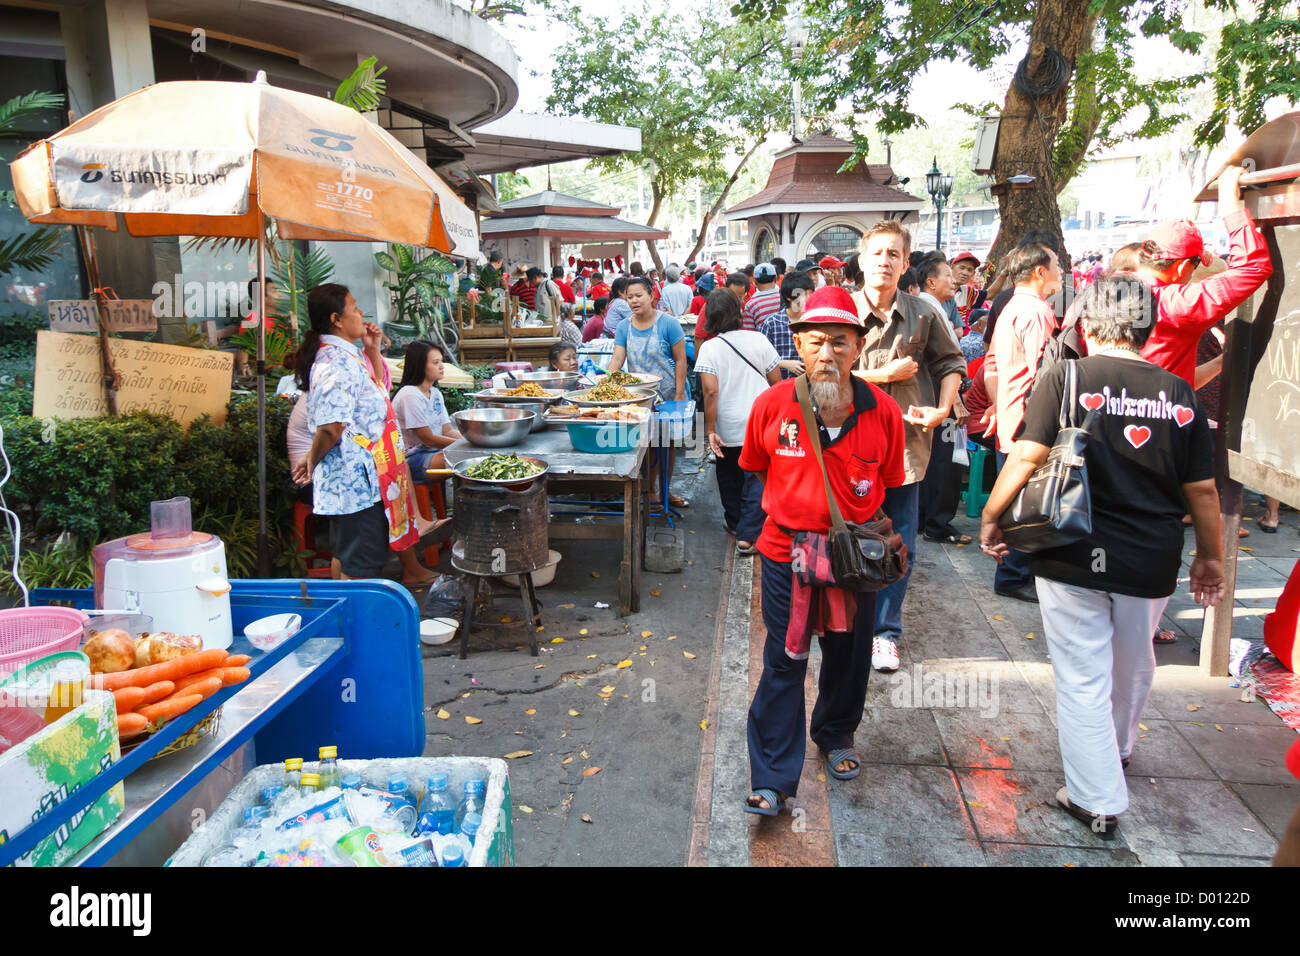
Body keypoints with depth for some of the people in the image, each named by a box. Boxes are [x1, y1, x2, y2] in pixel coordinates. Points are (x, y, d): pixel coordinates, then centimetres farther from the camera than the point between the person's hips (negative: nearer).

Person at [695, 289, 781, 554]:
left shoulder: (709, 348, -10)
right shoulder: (758, 340, -4)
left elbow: (711, 392, -17)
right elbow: (776, 381, 2)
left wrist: (710, 430, -12)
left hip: (727, 430, 0)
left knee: (729, 478, 21)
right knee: (757, 480, 5)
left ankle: (735, 523, 37)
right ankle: (747, 536, -2)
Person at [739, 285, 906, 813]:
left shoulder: (883, 412, -10)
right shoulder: (772, 404, -12)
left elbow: (886, 482, 6)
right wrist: (799, 506, 7)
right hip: (787, 550, -1)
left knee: (848, 656, 19)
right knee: (783, 662, 4)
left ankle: (836, 735, 48)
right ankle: (772, 778, 16)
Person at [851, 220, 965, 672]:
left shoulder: (923, 315, 3)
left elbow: (950, 363, 13)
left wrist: (943, 409, -3)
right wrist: (886, 373, -11)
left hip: (906, 442, 2)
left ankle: (886, 632, 22)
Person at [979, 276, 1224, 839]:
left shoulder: (1066, 378, -10)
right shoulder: (1180, 394, 1)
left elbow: (1027, 457, -18)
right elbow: (1201, 489, 4)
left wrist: (990, 517, -5)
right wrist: (1209, 557, 17)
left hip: (1075, 556, -4)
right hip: (1151, 562, 4)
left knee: (1082, 677, 8)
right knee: (1132, 664, 26)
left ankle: (1097, 799, 16)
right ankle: (1119, 749, 52)